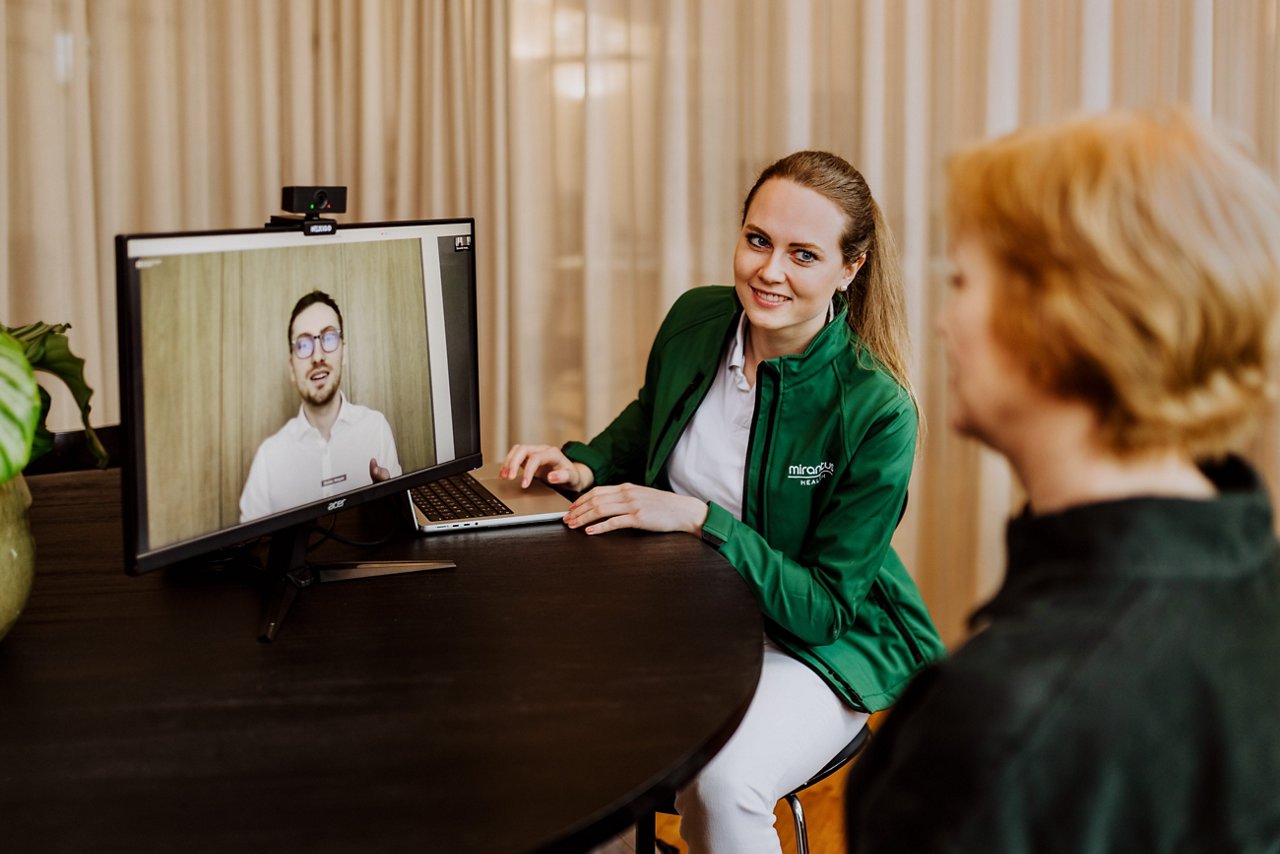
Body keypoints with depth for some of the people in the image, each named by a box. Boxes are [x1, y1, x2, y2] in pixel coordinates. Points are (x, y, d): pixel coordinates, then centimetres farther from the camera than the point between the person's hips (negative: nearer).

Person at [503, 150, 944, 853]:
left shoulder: (877, 411, -21)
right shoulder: (695, 320, -5)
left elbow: (826, 607, -18)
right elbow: (646, 425, 17)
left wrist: (699, 518, -26)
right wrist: (583, 467, -4)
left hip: (824, 642, -5)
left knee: (722, 779, -33)